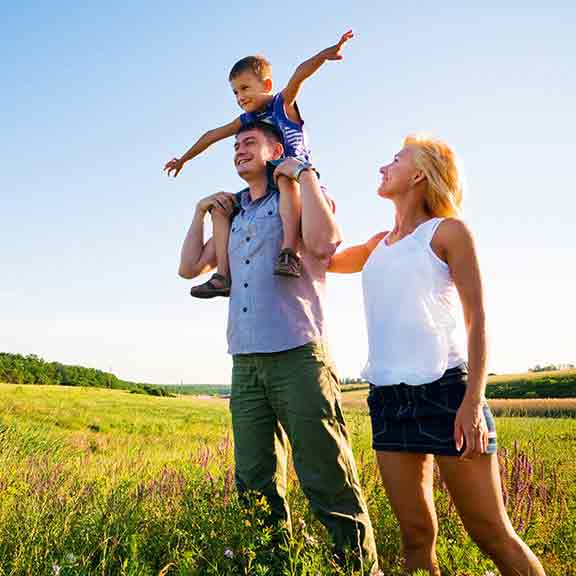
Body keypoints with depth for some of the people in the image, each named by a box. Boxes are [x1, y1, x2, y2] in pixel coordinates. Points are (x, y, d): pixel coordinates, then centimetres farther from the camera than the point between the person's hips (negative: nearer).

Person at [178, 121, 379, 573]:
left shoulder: (303, 196, 7)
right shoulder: (234, 215, 23)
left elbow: (323, 242, -15)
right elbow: (190, 268, 23)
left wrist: (304, 172, -7)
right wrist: (202, 211, 18)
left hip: (298, 356, -6)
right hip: (246, 365, 6)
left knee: (328, 482, -5)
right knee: (256, 487, 9)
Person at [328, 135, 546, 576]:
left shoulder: (448, 230, 1)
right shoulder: (378, 245, 18)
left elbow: (476, 320, -4)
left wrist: (473, 401, -15)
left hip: (445, 389, -5)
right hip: (388, 397, 6)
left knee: (492, 534, -1)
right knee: (416, 535, 9)